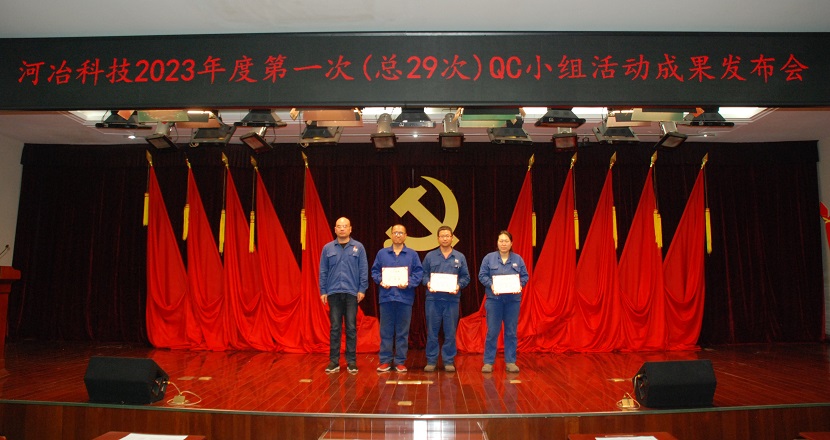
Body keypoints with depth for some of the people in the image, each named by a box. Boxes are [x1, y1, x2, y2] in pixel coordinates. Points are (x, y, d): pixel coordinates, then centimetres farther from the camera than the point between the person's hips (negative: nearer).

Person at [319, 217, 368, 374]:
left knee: (351, 328, 3)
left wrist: (362, 289, -5)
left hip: (352, 293, -1)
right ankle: (334, 361, 12)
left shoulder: (358, 247, 3)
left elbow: (363, 270, 1)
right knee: (335, 327, 5)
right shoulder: (328, 248, 6)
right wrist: (323, 291, 2)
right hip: (334, 293, 1)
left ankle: (351, 361, 12)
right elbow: (323, 271, 7)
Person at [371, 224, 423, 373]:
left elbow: (419, 273, 1)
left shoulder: (412, 254, 7)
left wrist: (408, 283, -14)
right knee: (386, 331, 4)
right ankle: (384, 361, 13)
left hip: (405, 298, 0)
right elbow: (375, 271, 8)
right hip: (386, 297, 1)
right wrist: (380, 280, -11)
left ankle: (400, 361, 13)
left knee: (402, 332, 5)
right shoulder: (382, 253, 10)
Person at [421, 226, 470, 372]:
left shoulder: (460, 257, 9)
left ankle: (449, 361, 15)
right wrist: (427, 283, -12)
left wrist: (459, 285, -11)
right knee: (432, 331, 4)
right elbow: (423, 274, 6)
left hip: (452, 299, 0)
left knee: (450, 332, 4)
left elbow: (466, 277, 7)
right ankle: (431, 361, 13)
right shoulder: (430, 256, 7)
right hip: (433, 298, 0)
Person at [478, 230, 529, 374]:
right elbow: (482, 275, -1)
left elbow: (525, 276, 6)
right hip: (494, 299, -2)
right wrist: (491, 285, -17)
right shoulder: (489, 258, 2)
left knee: (511, 332, 6)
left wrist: (519, 285, -13)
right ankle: (488, 362, 9)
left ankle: (510, 362, 16)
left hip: (513, 299, 2)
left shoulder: (518, 259, 7)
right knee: (492, 332, 0)